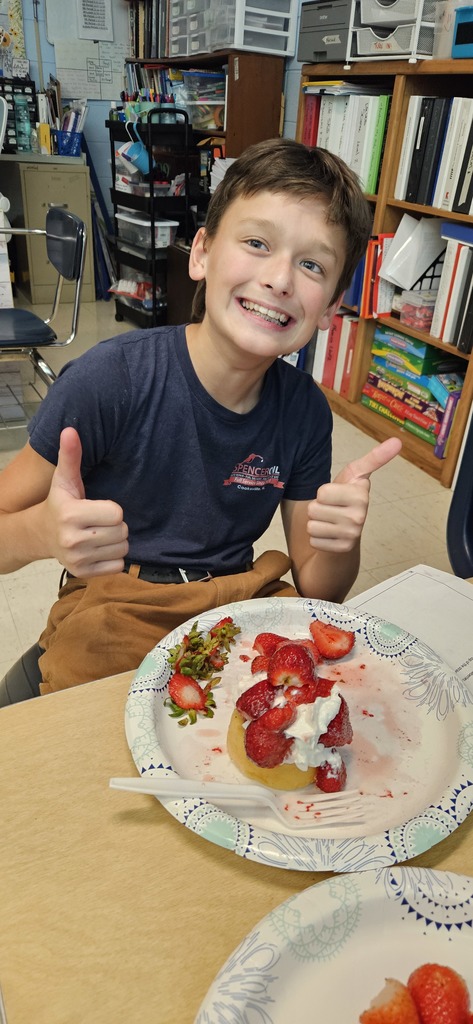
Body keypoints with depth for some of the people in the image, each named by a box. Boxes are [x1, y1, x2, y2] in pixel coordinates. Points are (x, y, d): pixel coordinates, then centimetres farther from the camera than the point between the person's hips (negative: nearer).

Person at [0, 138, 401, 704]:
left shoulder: (305, 409, -6)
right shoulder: (112, 378, -19)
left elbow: (317, 589, 2)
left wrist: (340, 542, -21)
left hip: (240, 603, 4)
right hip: (114, 612, -3)